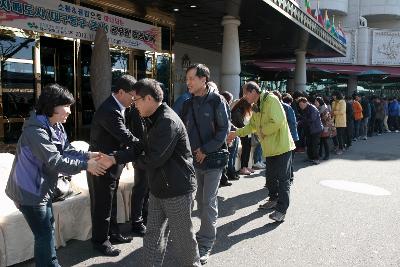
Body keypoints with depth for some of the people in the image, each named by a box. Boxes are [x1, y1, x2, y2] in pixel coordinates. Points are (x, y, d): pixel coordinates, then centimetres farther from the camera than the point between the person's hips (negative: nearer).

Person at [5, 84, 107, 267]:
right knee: (44, 235, -1)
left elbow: (67, 150, 1)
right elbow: (54, 161, -33)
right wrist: (85, 165, -29)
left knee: (48, 226, 21)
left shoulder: (56, 126, 3)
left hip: (42, 188, 10)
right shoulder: (36, 131, -27)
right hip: (29, 191, -10)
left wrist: (88, 155, -15)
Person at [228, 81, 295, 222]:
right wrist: (236, 133, 12)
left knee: (283, 179, -4)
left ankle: (281, 210, 0)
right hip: (270, 148, 9)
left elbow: (277, 122, -28)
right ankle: (273, 200, 37)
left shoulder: (270, 100, -18)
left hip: (282, 147, -9)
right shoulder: (256, 106, 12)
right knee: (271, 176, 19)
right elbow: (252, 125, 20)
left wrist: (262, 130, -14)